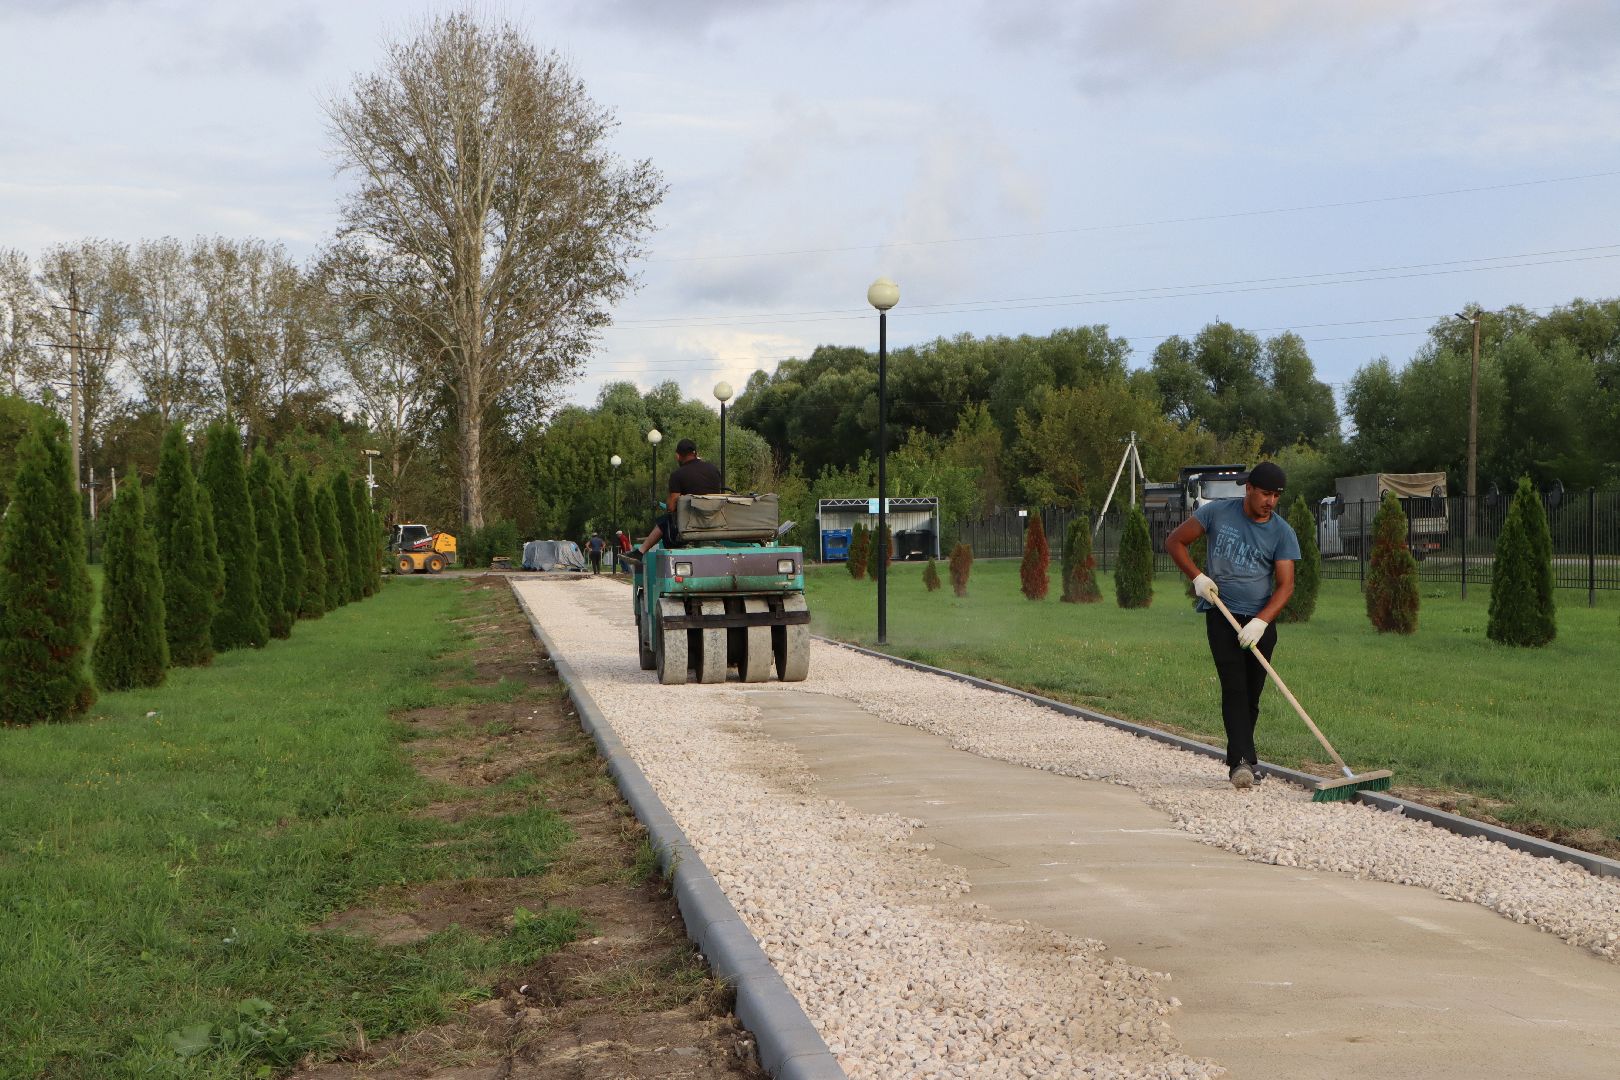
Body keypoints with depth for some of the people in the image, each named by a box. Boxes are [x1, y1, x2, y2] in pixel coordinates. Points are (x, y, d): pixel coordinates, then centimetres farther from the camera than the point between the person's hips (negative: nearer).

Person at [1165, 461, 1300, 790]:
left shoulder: (1282, 533, -2)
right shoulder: (1218, 512, -3)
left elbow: (1285, 584, -8)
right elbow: (1174, 542, 4)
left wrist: (1261, 622, -22)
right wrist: (1197, 577, -10)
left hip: (1260, 620, 2)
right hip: (1222, 614, -2)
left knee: (1252, 693, 7)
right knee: (1234, 686, -14)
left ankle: (1241, 756, 24)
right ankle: (1242, 761, -21)